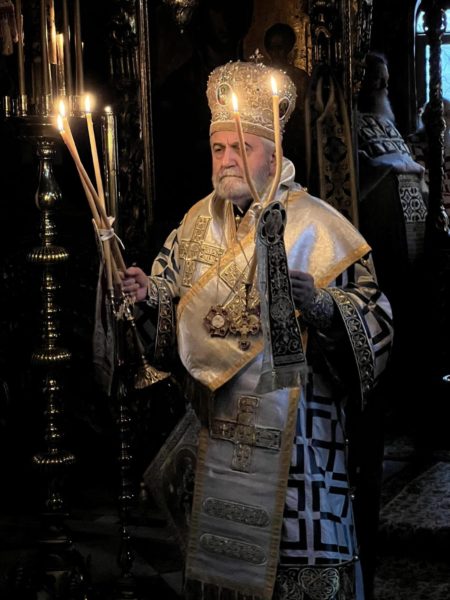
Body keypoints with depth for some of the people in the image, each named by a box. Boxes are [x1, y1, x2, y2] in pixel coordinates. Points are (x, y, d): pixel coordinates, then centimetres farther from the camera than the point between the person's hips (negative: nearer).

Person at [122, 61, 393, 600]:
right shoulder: (199, 221, 8)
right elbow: (174, 286, 21)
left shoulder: (313, 225, -10)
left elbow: (371, 311, -12)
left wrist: (322, 305, -31)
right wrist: (149, 291, -1)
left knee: (297, 535, -1)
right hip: (219, 415, 5)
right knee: (221, 537, 14)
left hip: (291, 420, -5)